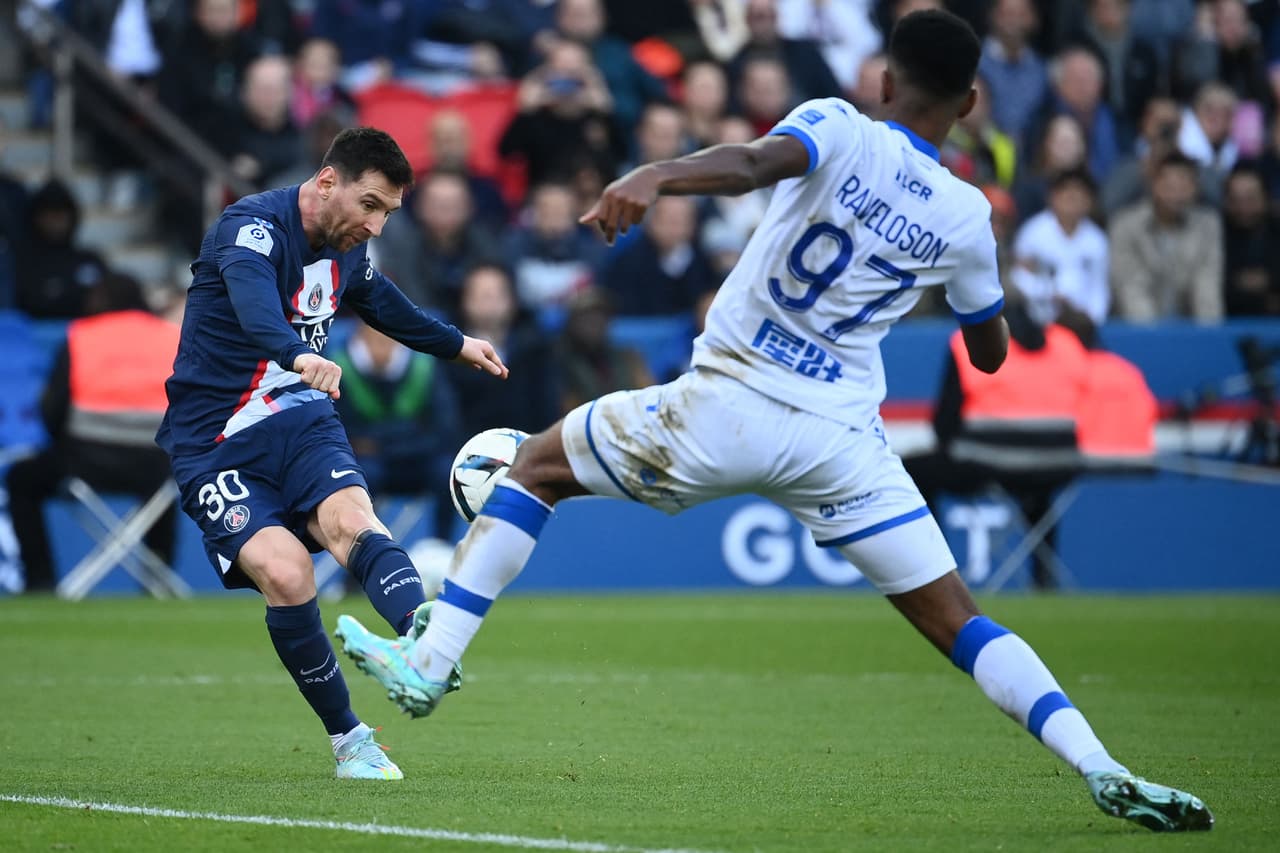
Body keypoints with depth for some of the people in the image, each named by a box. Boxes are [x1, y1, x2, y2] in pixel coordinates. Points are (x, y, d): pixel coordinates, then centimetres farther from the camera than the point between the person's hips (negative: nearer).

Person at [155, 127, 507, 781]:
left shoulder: (348, 248, 8)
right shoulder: (253, 227, -17)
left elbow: (381, 302, 32)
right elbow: (254, 302, -41)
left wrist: (456, 345, 46)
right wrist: (300, 355, -61)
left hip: (302, 423, 5)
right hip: (216, 448, -5)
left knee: (351, 519, -28)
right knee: (285, 573, -27)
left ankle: (423, 633, -58)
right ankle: (347, 739, -11)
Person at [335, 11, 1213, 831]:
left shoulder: (840, 129, -5)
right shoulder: (966, 218, 5)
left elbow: (760, 160, -29)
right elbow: (990, 354, 20)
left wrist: (655, 176, -45)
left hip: (725, 410, -2)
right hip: (841, 440, 3)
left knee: (536, 465, 18)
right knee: (959, 623, 6)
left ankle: (427, 663, 13)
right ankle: (1103, 770, -12)